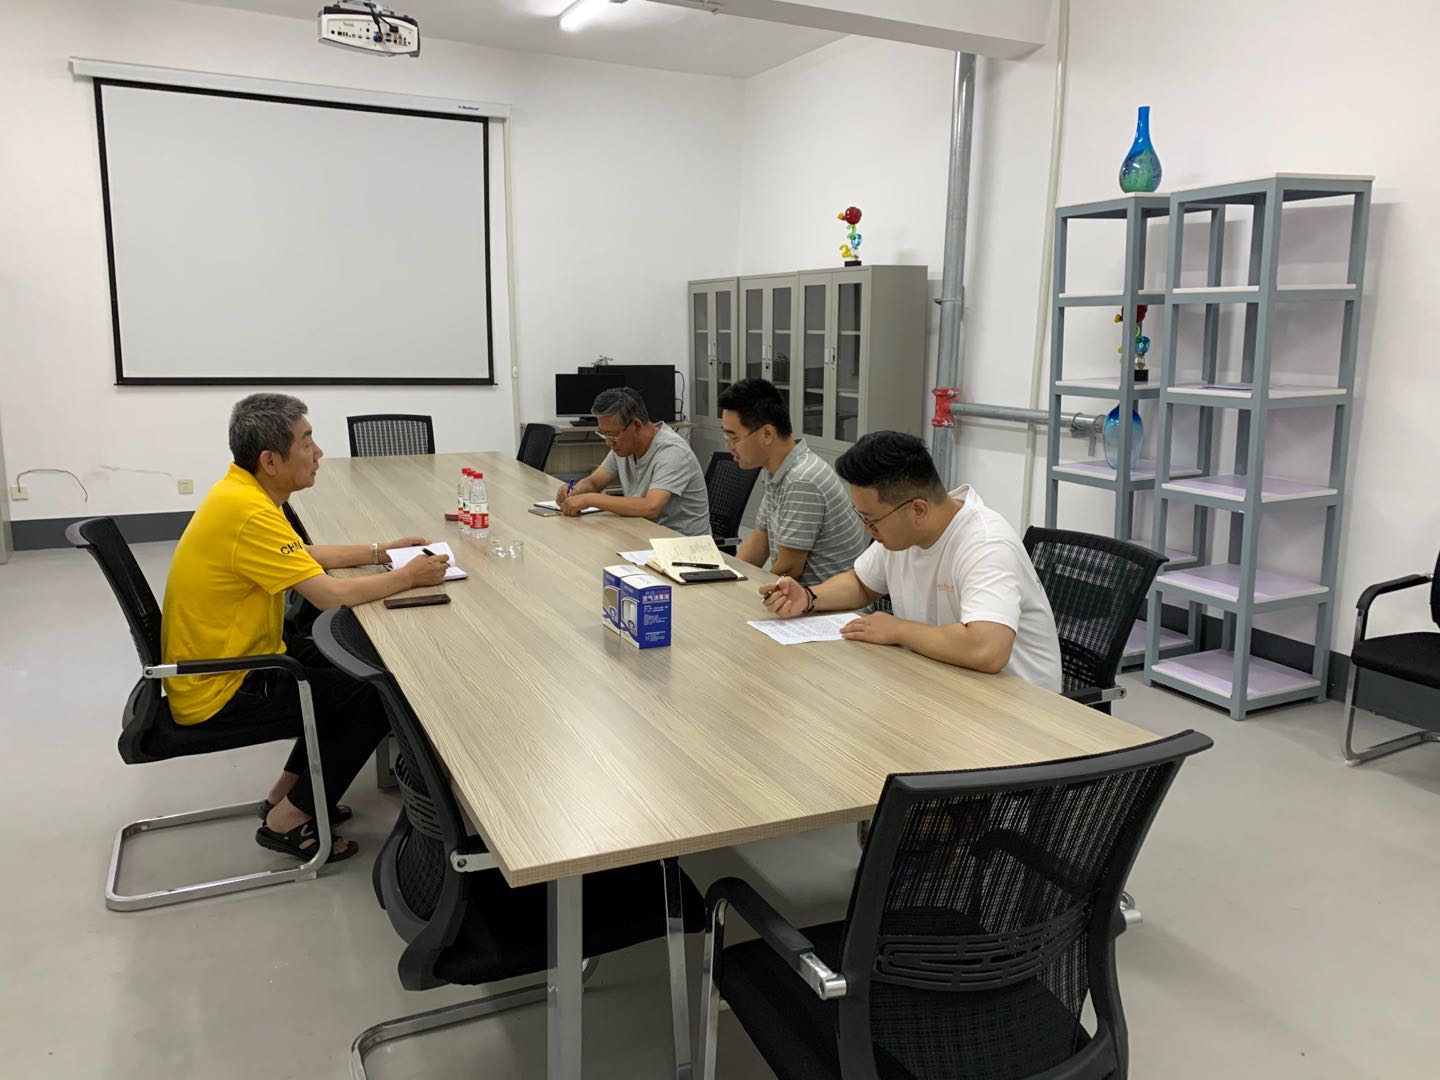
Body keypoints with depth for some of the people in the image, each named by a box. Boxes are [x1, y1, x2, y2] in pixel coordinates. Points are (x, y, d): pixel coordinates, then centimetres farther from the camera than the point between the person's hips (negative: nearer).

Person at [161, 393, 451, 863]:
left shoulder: (244, 489, 2)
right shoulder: (248, 513, -28)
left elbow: (306, 555, 16)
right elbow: (331, 594, -29)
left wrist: (380, 552, 9)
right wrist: (408, 576, -15)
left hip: (231, 656, 10)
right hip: (219, 690, -10)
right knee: (379, 696, -7)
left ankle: (288, 789, 25)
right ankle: (287, 819, 4)